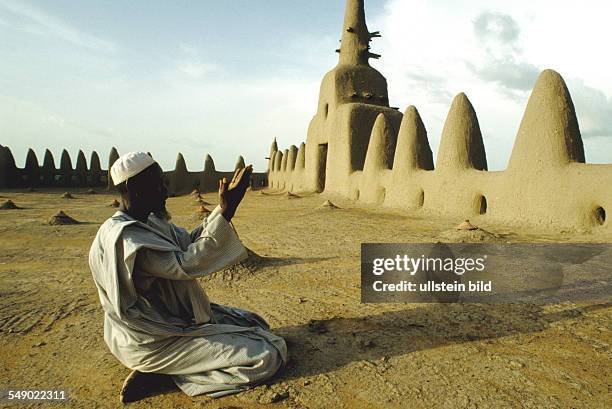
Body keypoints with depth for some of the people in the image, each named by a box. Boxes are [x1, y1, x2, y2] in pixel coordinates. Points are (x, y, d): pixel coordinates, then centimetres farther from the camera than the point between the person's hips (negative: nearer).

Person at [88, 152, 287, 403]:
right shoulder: (125, 238, -27)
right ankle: (157, 370, -6)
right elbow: (186, 265, -31)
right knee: (270, 356, -13)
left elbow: (188, 243, 8)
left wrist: (223, 209, -4)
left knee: (256, 324, 18)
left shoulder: (147, 222, 3)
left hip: (169, 315, 10)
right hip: (153, 342, -10)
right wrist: (225, 212, -31)